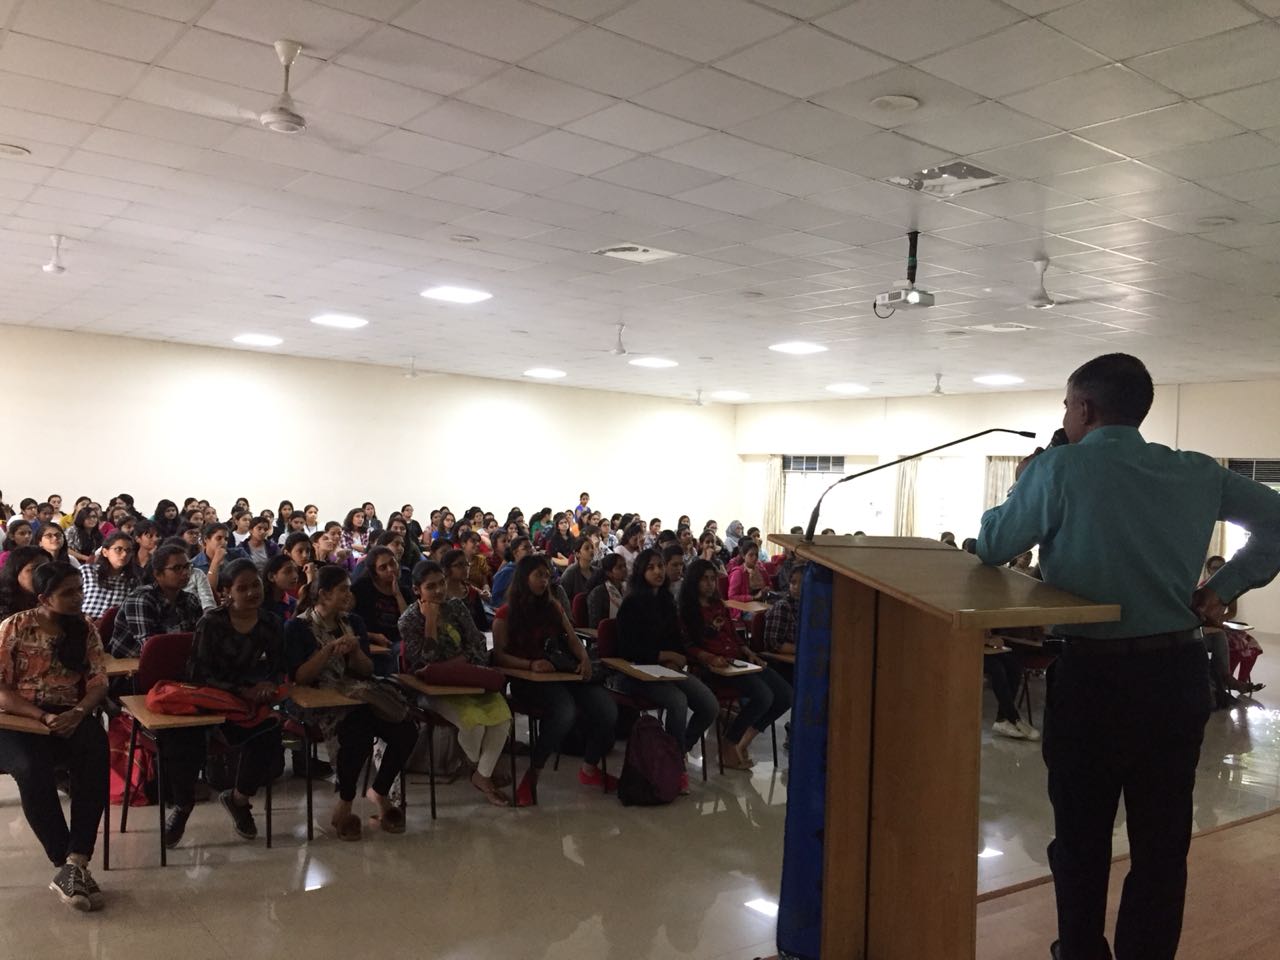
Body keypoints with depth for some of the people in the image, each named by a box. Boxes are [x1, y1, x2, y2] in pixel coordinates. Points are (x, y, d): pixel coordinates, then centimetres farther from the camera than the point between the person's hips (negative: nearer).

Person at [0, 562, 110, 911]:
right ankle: (73, 866, -26)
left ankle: (73, 866, -32)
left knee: (96, 755, -31)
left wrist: (79, 712, -19)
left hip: (69, 716, 2)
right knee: (32, 769, -35)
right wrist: (42, 717, -20)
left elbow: (98, 682, 2)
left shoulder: (85, 628, 7)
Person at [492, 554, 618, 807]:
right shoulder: (506, 614, 5)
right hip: (526, 679, -5)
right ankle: (532, 775, -19)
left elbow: (572, 639, 16)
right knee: (564, 711, -37)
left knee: (607, 708, -19)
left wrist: (585, 658, -6)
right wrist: (531, 664, -21)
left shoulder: (553, 607, 22)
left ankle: (590, 769, 6)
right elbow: (499, 655, -4)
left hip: (562, 672, 5)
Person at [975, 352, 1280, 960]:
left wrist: (1023, 486, 13)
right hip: (1179, 672, 4)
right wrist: (1223, 589, 7)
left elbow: (991, 548, -3)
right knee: (1163, 840, 13)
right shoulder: (1199, 473, 5)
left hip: (1095, 675, -4)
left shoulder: (1059, 469, -10)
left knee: (1082, 836, 11)